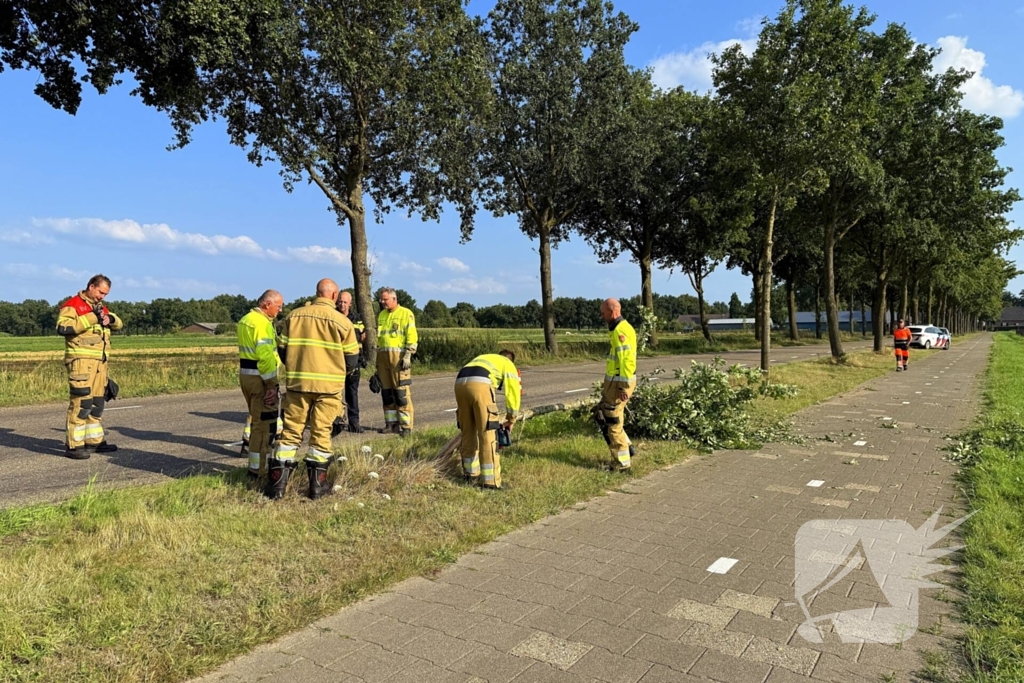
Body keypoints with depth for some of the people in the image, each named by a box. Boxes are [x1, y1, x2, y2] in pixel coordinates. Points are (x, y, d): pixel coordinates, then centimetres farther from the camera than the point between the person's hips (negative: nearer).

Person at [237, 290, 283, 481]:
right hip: (259, 377, -9)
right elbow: (265, 356, -23)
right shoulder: (262, 323, -17)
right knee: (264, 422, -2)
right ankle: (257, 470, 2)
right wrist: (272, 383, -21)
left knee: (257, 414, 26)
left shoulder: (245, 319, 14)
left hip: (245, 374, 10)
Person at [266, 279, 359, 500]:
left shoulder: (294, 315, 3)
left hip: (297, 382, 2)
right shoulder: (342, 321, -5)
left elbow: (282, 350, 8)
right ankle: (317, 484, 14)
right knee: (321, 434, 7)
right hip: (328, 385, -2)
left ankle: (277, 484, 10)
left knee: (291, 432, 9)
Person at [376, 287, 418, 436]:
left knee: (402, 391, -9)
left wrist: (407, 356, -15)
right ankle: (391, 423, 17)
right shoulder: (381, 315, 19)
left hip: (398, 355, -7)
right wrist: (377, 357, 18)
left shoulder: (406, 313, -1)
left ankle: (406, 426, -5)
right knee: (386, 391, 8)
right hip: (382, 355, 7)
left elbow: (412, 336, -7)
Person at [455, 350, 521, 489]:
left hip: (460, 383, 6)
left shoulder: (483, 358, 42)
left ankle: (471, 471, 32)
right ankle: (490, 480, 0)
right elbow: (513, 392, 17)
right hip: (479, 384, -6)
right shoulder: (508, 365, 27)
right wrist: (511, 419, 29)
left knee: (467, 431, 19)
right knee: (487, 434, -1)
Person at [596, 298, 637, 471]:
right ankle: (626, 447, 23)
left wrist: (623, 386, -23)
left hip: (619, 383, -10)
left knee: (612, 421, -1)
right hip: (616, 381, 10)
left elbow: (627, 360, -24)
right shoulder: (621, 328, 15)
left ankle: (622, 462, 9)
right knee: (601, 414, 18)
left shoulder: (620, 331, -18)